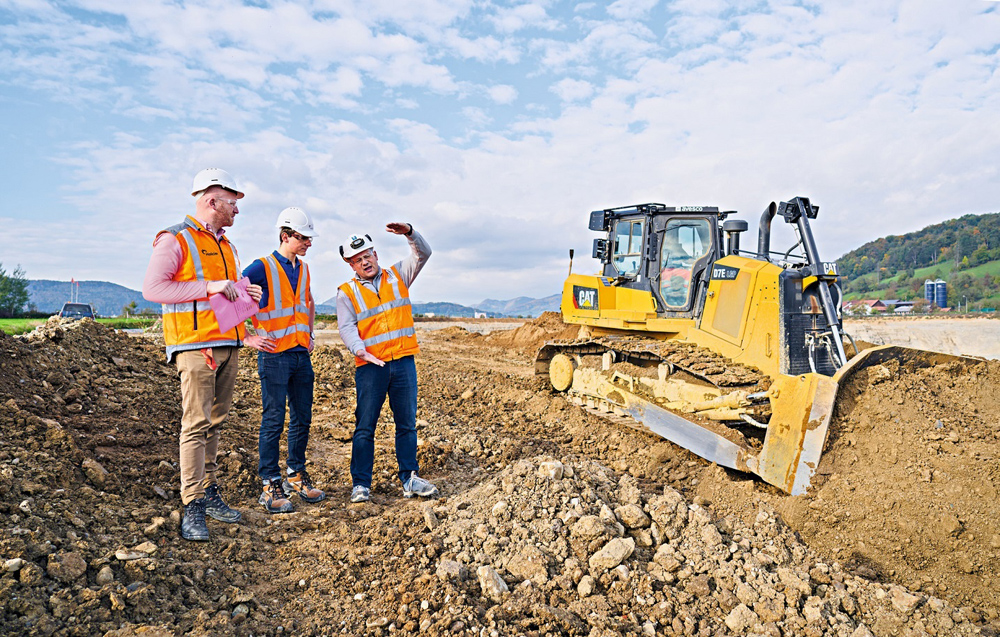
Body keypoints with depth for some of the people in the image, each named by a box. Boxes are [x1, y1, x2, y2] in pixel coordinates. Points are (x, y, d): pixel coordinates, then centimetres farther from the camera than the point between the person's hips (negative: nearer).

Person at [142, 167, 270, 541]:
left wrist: (243, 295, 10)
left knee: (216, 422, 10)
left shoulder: (226, 246, 21)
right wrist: (210, 287, -18)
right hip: (195, 346, -7)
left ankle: (209, 493, 19)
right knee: (196, 423, -9)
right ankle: (193, 508, -5)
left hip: (228, 345, 8)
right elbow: (153, 288, -15)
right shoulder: (175, 240, -4)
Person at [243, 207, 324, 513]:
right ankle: (270, 486, 6)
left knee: (302, 418, 11)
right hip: (274, 355, -7)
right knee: (273, 420, -3)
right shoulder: (263, 267, -8)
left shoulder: (303, 269, 13)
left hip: (301, 355, 7)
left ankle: (297, 476, 24)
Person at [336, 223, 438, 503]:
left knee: (407, 423, 8)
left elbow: (423, 254, 5)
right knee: (365, 426, 1)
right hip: (370, 366, -2)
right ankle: (360, 484, 10)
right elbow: (346, 327, -6)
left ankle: (409, 478, 17)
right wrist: (360, 350, -24)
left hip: (404, 362, 2)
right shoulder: (346, 292, 5)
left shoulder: (398, 276, 11)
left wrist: (409, 233, -14)